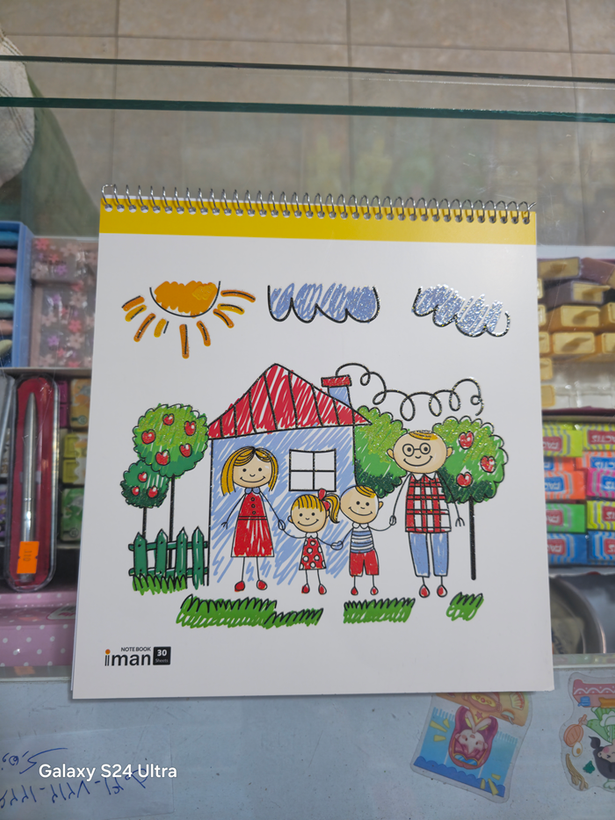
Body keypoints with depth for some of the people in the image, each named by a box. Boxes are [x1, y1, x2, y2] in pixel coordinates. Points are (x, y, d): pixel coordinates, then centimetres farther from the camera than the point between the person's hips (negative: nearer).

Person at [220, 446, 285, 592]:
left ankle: (258, 579, 19)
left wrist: (278, 519, 7)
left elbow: (270, 507, 6)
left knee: (257, 549, 8)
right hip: (244, 524, -1)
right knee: (243, 548, 4)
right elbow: (235, 507, 2)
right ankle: (242, 580, 13)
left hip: (259, 524, 1)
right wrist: (227, 520, 0)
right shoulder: (244, 496, -4)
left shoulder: (261, 495, -1)